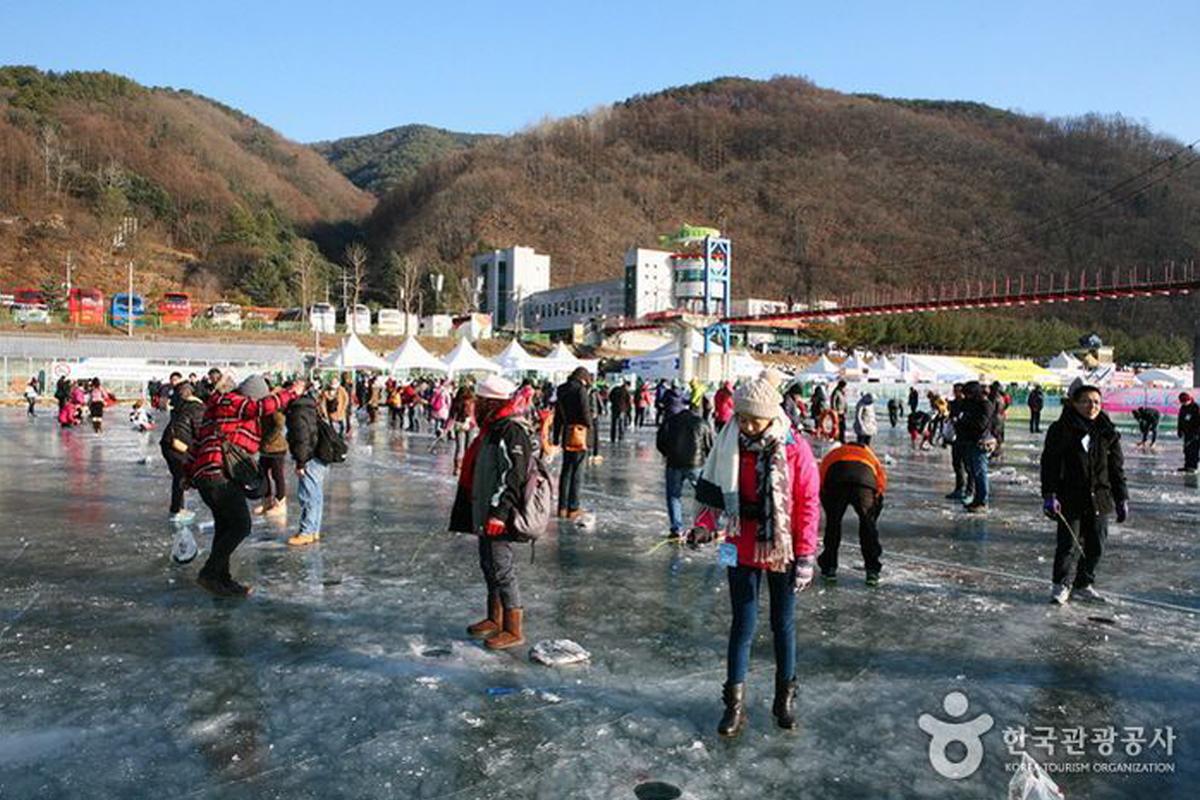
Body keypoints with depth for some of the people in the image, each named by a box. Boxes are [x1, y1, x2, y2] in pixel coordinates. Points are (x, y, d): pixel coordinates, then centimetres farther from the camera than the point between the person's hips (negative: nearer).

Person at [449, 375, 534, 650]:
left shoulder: (511, 430, -18)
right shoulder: (493, 428, 15)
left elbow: (512, 476, -24)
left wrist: (499, 512, -27)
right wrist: (482, 513, 25)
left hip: (500, 517, -10)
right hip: (484, 514, 10)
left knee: (501, 568, -4)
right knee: (489, 565, 18)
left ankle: (514, 630, 7)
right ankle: (495, 619, 32)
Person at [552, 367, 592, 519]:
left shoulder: (562, 390, 13)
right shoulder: (580, 389, -9)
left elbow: (557, 416, 15)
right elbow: (585, 411, -15)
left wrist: (556, 438, 19)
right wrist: (590, 425, 6)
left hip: (566, 434, 7)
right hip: (578, 431, -7)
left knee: (566, 471, 13)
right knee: (576, 472, 0)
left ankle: (562, 507, 16)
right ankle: (573, 508, 3)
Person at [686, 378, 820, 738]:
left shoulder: (795, 449, -12)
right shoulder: (729, 445, -6)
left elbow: (808, 504, -8)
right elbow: (715, 493, 3)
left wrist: (805, 556, -10)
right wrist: (705, 525, -15)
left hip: (782, 552, -1)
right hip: (742, 550, 1)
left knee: (783, 625, 15)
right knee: (742, 625, 7)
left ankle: (785, 697, 33)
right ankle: (735, 704, 18)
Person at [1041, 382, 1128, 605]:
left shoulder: (1108, 433, 5)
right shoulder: (1061, 430, -8)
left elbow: (1117, 468, 11)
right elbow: (1049, 464, -8)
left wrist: (1122, 499, 10)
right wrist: (1049, 495, -14)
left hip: (1099, 499, 4)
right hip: (1070, 499, -4)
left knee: (1096, 546, 10)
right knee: (1068, 544, 0)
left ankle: (1083, 585, 28)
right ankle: (1061, 584, 18)